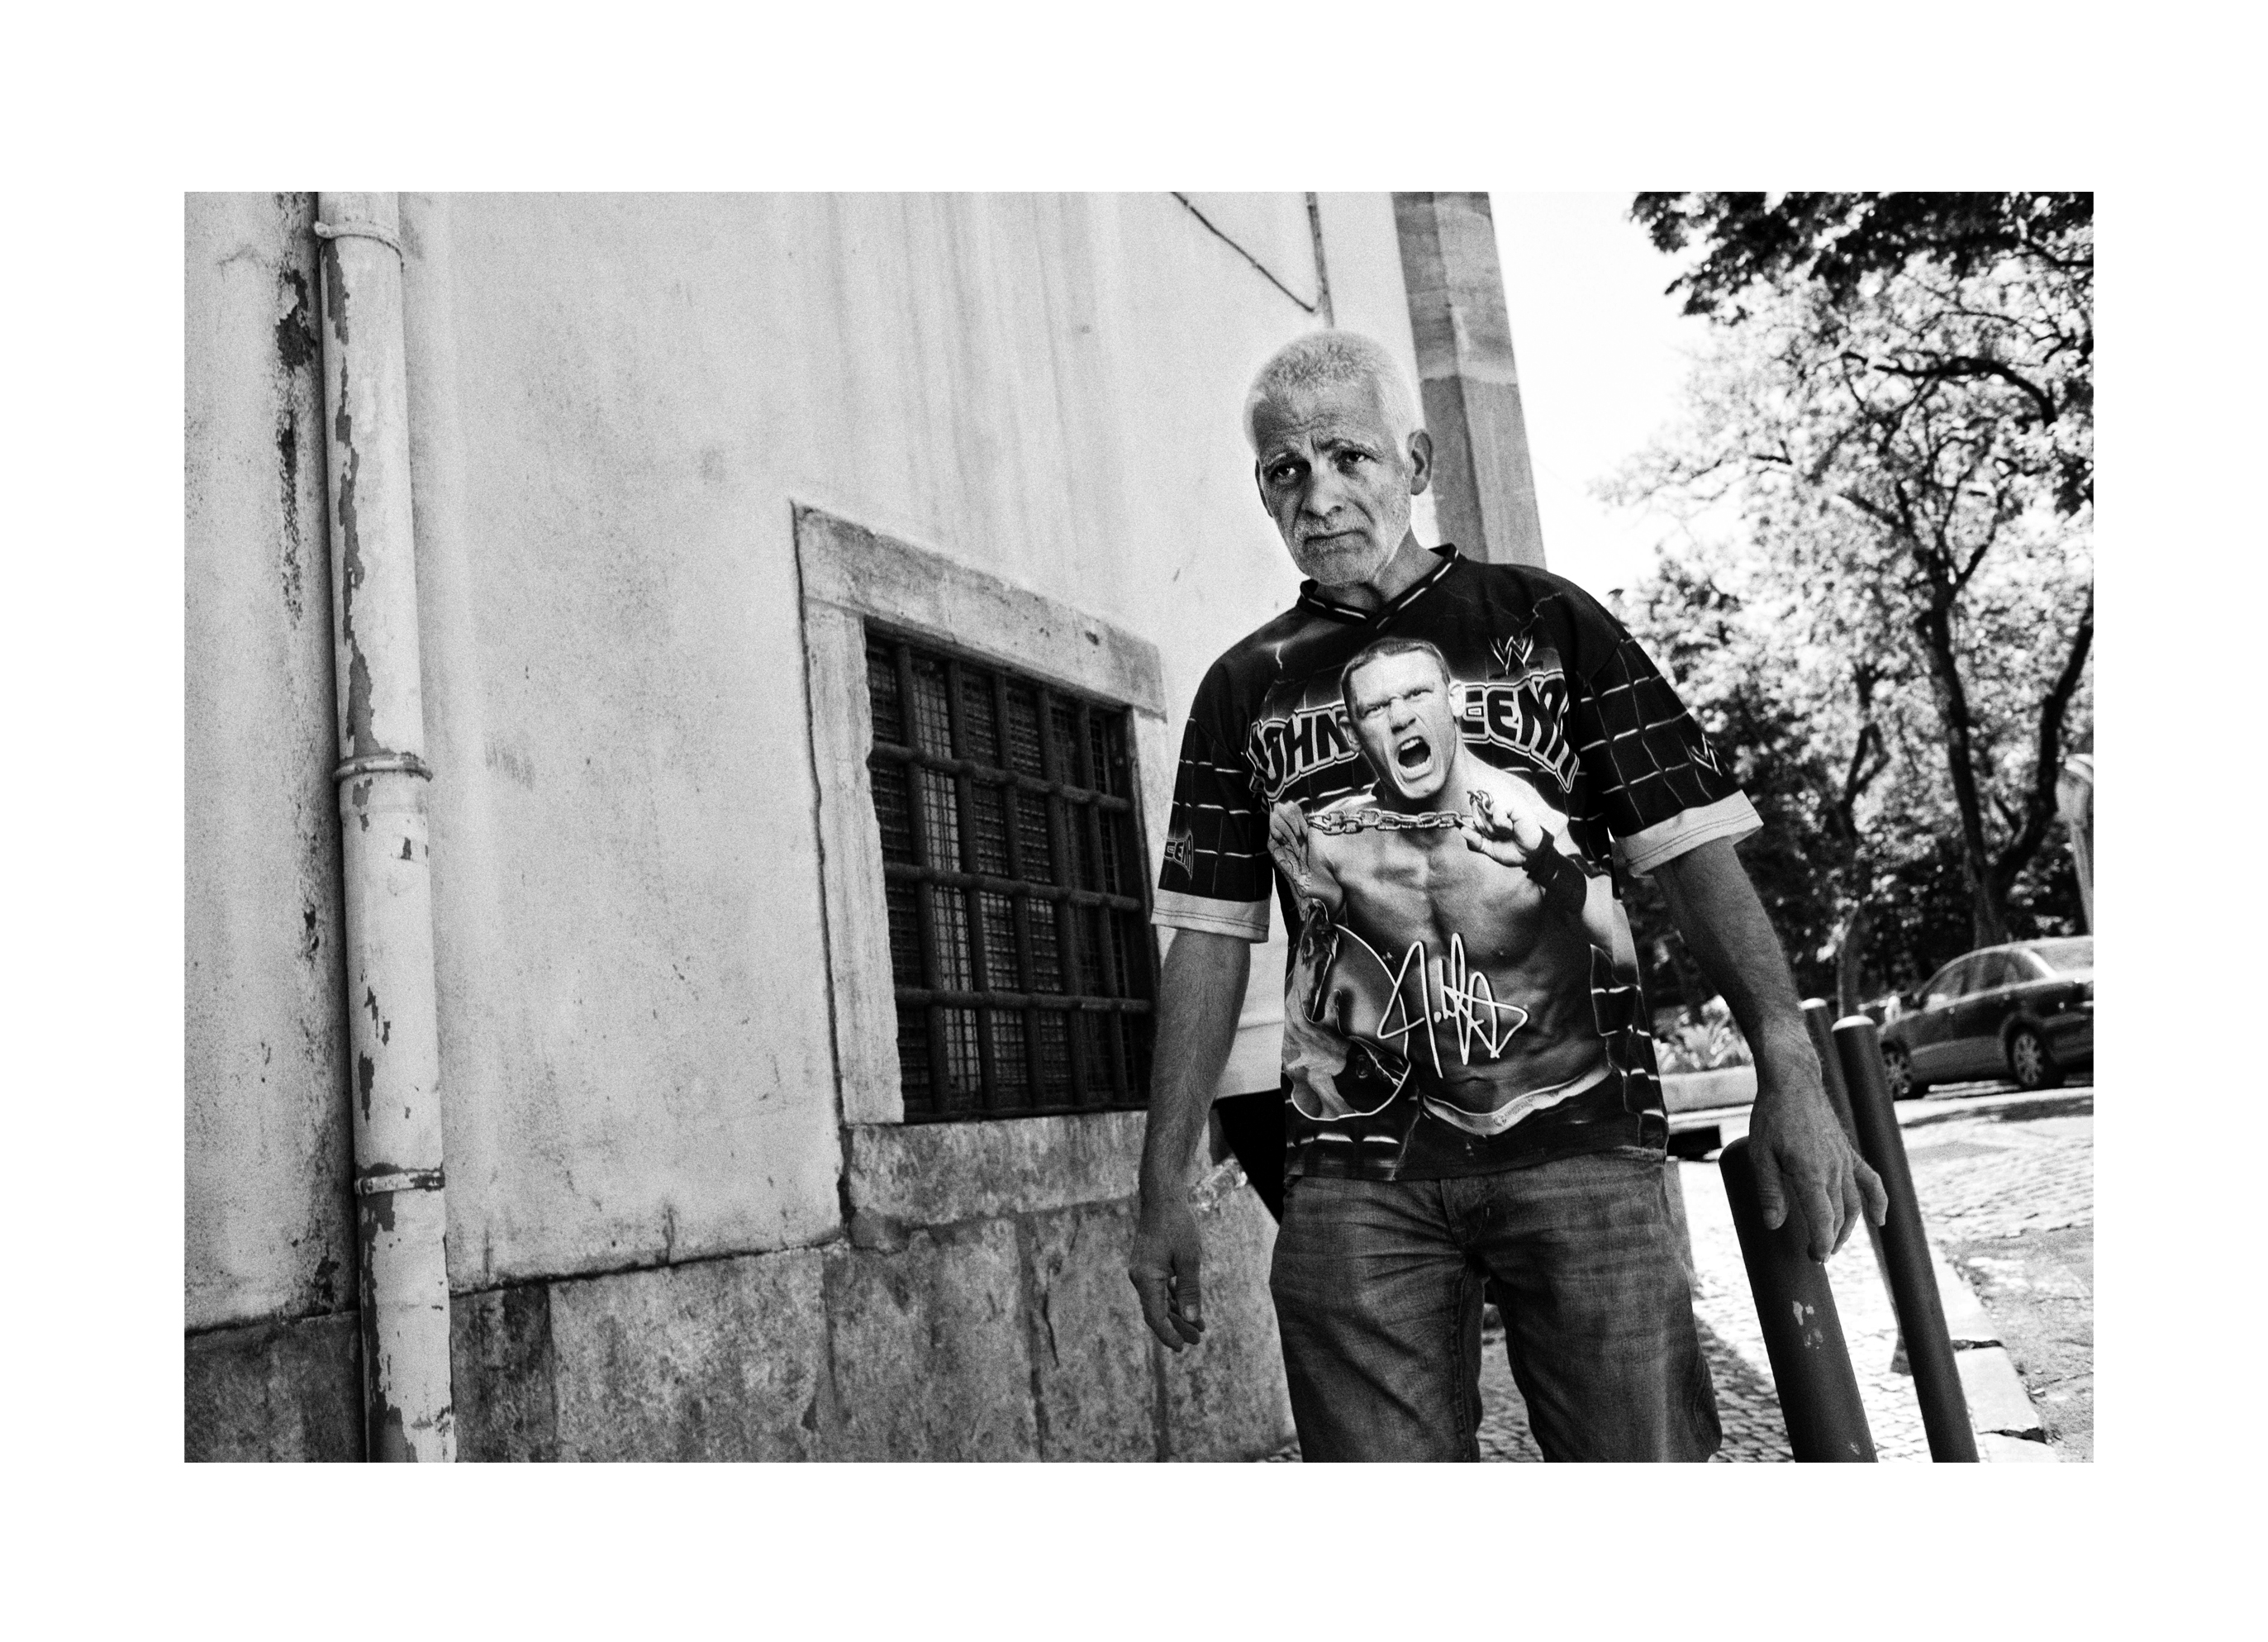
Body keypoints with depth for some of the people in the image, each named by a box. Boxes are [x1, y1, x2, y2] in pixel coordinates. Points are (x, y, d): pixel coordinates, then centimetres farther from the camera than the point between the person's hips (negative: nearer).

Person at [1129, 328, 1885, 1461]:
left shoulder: (1548, 624, 8)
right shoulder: (1245, 689, 12)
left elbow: (1693, 853, 3)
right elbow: (1208, 940, 9)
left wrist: (1790, 1073, -8)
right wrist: (1165, 1188, 5)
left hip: (1577, 1135, -1)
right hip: (1353, 1171, 1)